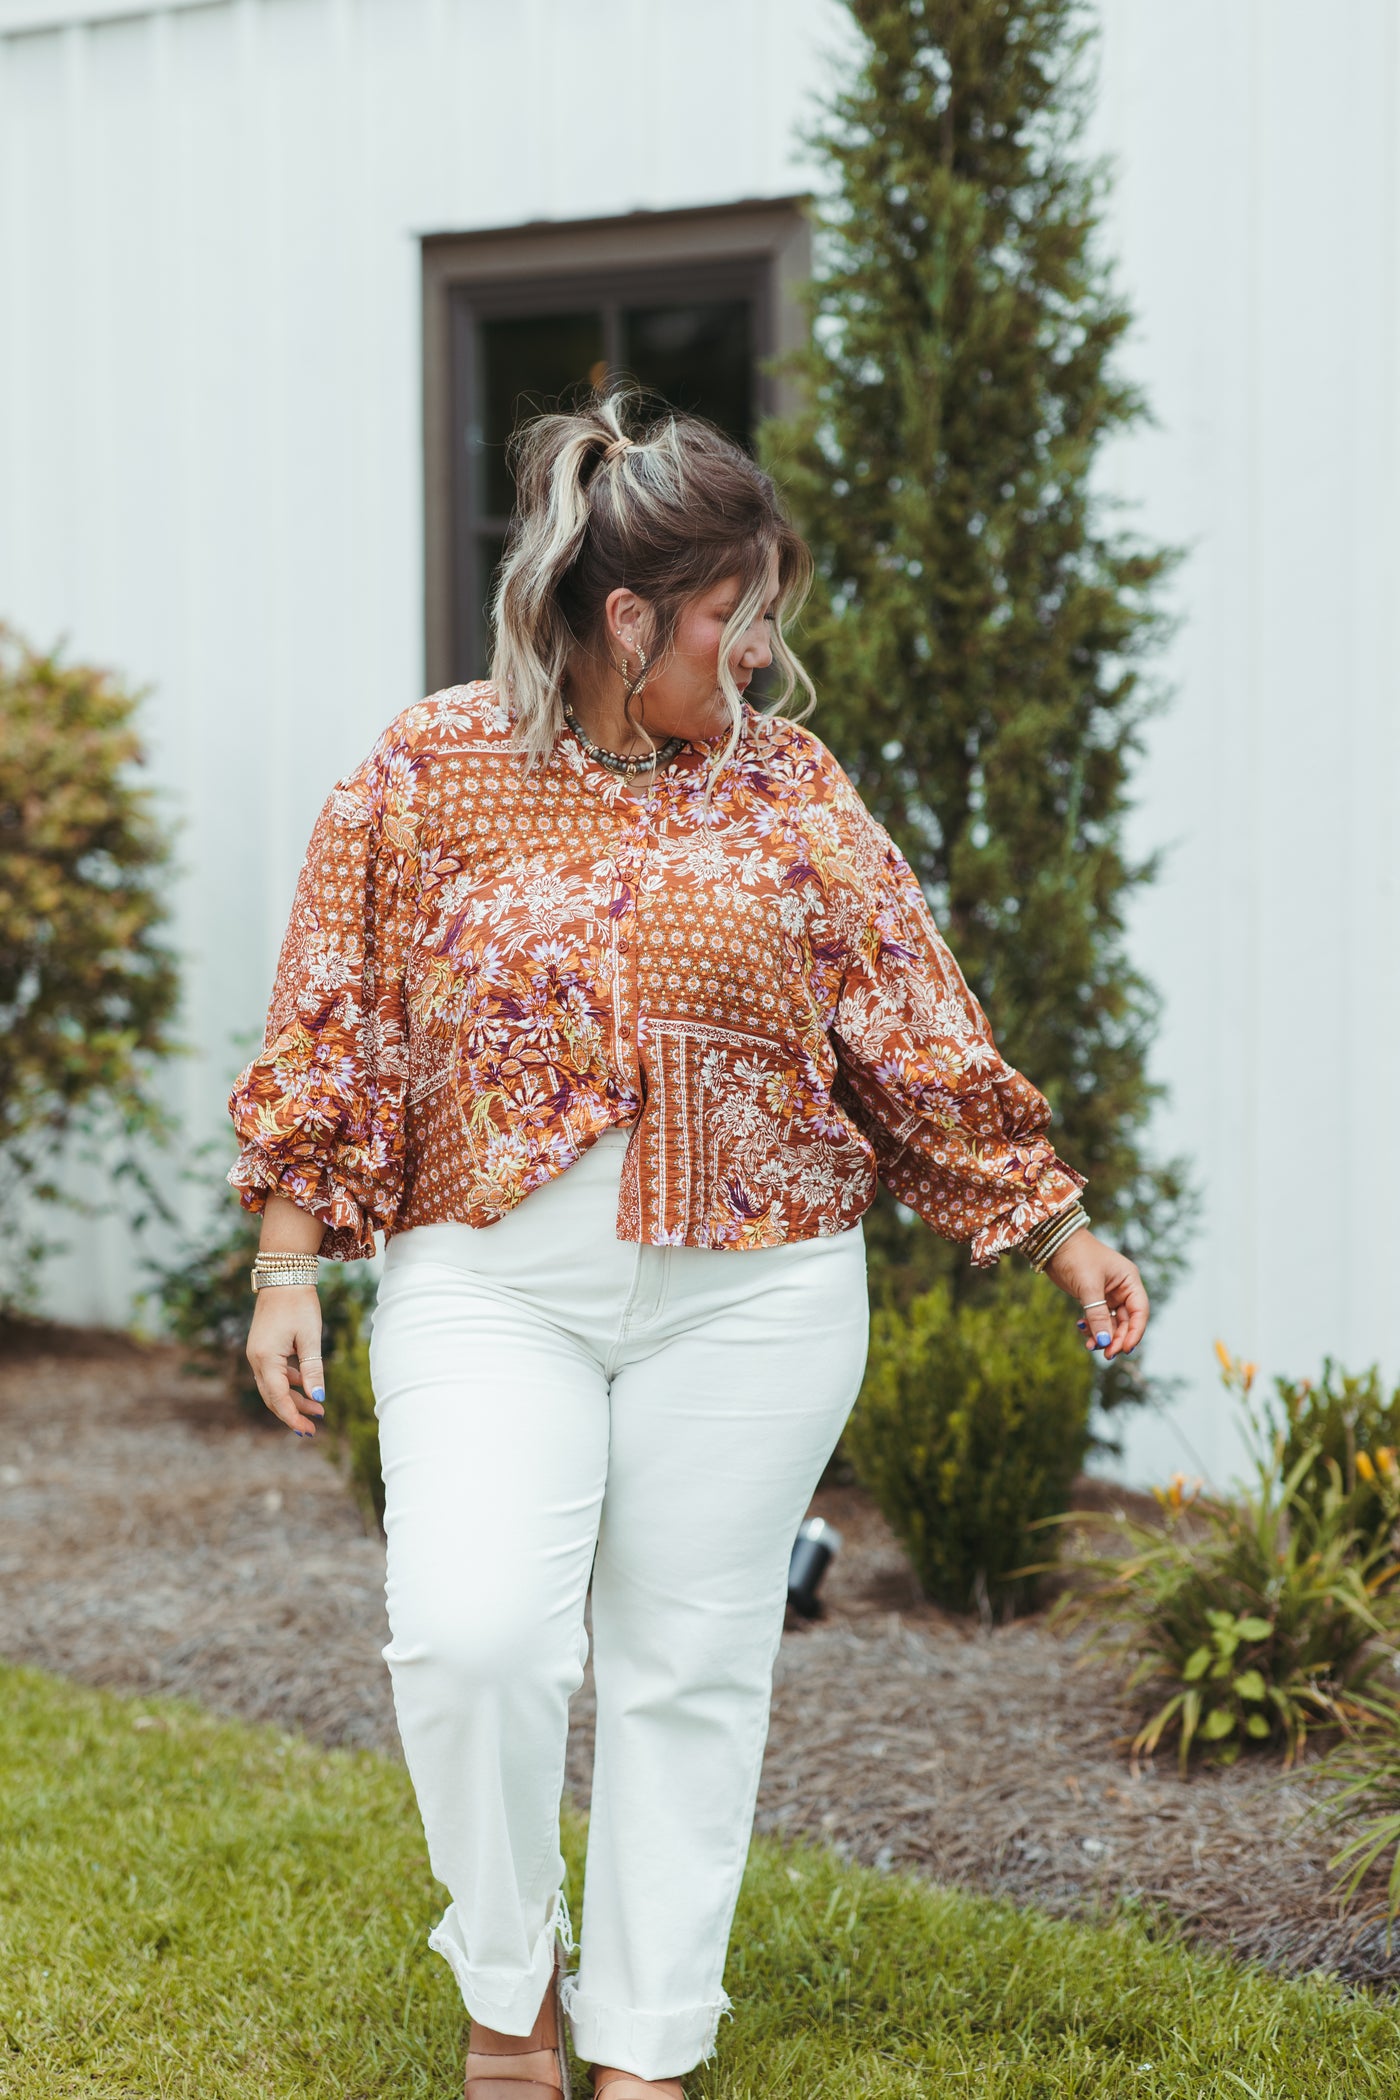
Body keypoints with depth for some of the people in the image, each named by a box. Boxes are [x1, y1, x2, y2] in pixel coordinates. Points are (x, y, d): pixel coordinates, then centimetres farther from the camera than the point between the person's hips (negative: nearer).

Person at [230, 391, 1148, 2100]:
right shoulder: (426, 773, -2)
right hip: (488, 1285, -1)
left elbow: (918, 1031, 7)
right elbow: (334, 1037, 2)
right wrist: (286, 1268, -1)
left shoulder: (789, 787, 2)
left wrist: (1059, 1225, 7)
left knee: (694, 1666, 6)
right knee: (470, 1636, -15)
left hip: (747, 1299, 2)